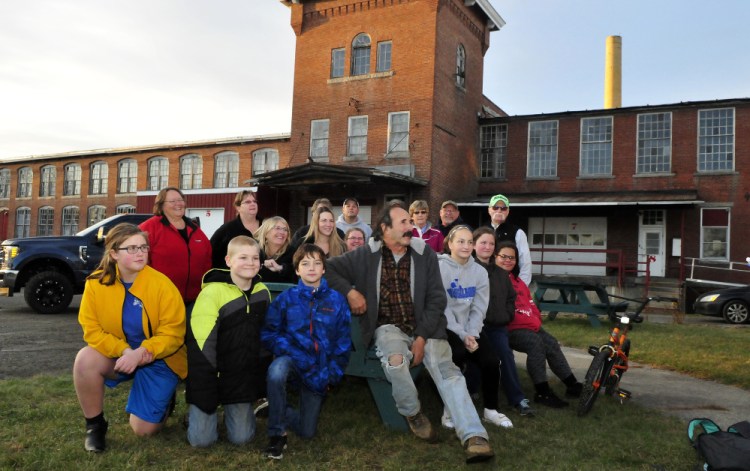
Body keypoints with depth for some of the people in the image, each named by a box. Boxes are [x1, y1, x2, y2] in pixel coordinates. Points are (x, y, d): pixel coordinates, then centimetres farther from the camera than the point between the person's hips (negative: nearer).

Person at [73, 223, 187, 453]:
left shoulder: (162, 284, -21)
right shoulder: (96, 282, -12)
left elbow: (173, 334, -18)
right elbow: (91, 329, -11)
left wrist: (142, 352, -33)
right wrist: (124, 350, -26)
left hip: (158, 360, -2)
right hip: (118, 354, 3)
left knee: (143, 429, -4)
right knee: (85, 360, -30)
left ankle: (164, 398, 32)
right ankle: (95, 425, -6)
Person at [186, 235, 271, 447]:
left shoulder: (263, 292, 0)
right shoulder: (213, 292, -19)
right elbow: (201, 342, -20)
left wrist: (261, 376, 13)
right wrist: (204, 391, -20)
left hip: (243, 376, 4)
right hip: (211, 374, -4)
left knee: (241, 437, 3)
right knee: (202, 439, -2)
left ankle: (239, 409, 33)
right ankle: (196, 410, 28)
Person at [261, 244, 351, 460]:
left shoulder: (337, 300, 0)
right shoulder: (286, 298, -1)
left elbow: (343, 342, 2)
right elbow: (268, 333, -3)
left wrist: (332, 375, -6)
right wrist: (290, 351, -18)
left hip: (320, 371, 1)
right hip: (292, 361, -1)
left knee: (306, 431, -1)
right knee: (277, 369, -38)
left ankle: (278, 410, 31)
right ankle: (277, 434, -19)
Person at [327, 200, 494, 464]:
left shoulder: (425, 253, 1)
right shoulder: (366, 255, 0)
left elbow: (437, 299, -1)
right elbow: (329, 268, 6)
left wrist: (422, 337, -12)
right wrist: (350, 291, -10)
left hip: (424, 326, 1)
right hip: (388, 326, -1)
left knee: (446, 368, -24)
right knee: (396, 360, -32)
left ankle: (474, 437, -25)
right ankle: (413, 413, -4)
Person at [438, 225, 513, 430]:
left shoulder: (480, 271, 6)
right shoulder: (440, 268, -9)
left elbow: (479, 309, 2)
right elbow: (443, 307, -13)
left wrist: (471, 334, -14)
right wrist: (462, 335, -20)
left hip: (471, 329, 4)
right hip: (446, 327, -4)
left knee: (491, 361, -16)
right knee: (458, 353, -32)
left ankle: (490, 410, 7)